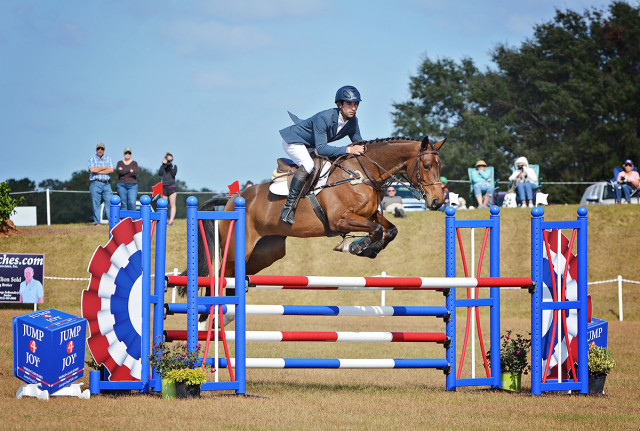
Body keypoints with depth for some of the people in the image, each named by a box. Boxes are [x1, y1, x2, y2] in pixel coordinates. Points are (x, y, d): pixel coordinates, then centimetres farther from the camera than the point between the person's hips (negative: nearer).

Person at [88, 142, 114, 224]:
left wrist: (98, 171, -6)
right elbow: (92, 169, -11)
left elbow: (111, 170, -1)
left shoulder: (108, 158, 14)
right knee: (96, 204, -4)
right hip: (95, 183, -2)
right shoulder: (92, 159, 7)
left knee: (109, 202, -7)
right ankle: (97, 222, -1)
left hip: (106, 184, 2)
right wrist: (104, 168, -3)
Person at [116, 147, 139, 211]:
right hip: (122, 185, 1)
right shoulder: (120, 163, 12)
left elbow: (136, 172, -9)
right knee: (123, 203, -4)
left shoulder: (134, 163, 9)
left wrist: (123, 171, -6)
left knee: (132, 203, -15)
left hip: (132, 185, -1)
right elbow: (118, 171, -8)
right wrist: (130, 170, -8)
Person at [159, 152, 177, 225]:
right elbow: (160, 173, -6)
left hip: (171, 187, -2)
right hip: (164, 186, 2)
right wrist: (164, 164, -8)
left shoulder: (174, 167, 7)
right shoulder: (163, 166, 11)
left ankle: (171, 220, -14)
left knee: (172, 204, -8)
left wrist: (170, 166, -12)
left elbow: (174, 174, -9)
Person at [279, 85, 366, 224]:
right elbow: (321, 148, -39)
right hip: (294, 141, -9)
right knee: (308, 165, -34)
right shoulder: (323, 118, -34)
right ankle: (289, 206, -31)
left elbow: (359, 144, 2)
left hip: (310, 147, 9)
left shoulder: (352, 121, -11)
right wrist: (348, 149, -45)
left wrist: (364, 149, -23)